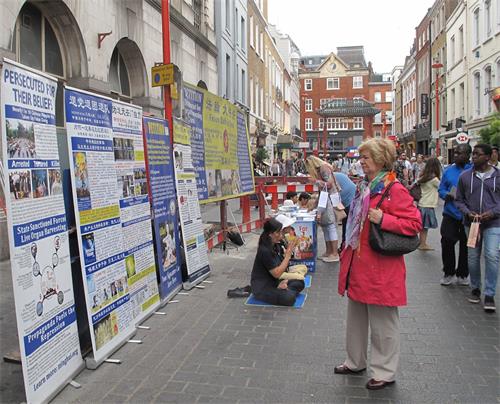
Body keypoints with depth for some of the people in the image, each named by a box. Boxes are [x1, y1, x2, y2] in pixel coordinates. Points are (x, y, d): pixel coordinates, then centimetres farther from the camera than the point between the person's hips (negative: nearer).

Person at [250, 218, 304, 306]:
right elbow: (277, 273, -24)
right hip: (261, 287, -9)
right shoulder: (264, 251, -25)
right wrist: (288, 253, -22)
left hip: (273, 282, 9)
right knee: (289, 298, -28)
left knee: (300, 283, 4)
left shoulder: (274, 246, 2)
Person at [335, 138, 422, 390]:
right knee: (356, 317, 19)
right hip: (358, 264, 9)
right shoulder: (364, 187, 13)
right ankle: (355, 362, 36)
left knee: (382, 322, 6)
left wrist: (383, 219, -25)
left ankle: (385, 372, 23)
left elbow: (414, 223, -17)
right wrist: (348, 249, 19)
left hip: (380, 268, -9)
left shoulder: (394, 190, -14)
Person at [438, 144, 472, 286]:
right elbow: (441, 189, 9)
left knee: (465, 245, 10)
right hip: (450, 213, 2)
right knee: (447, 242, -2)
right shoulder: (448, 171, 5)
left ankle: (462, 274, 28)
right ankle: (448, 273, 17)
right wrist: (446, 195, -12)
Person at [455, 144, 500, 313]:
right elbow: (459, 200, 8)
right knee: (473, 257, 10)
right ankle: (475, 289, 29)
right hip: (471, 223, 2)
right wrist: (468, 212, -9)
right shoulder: (465, 176, 3)